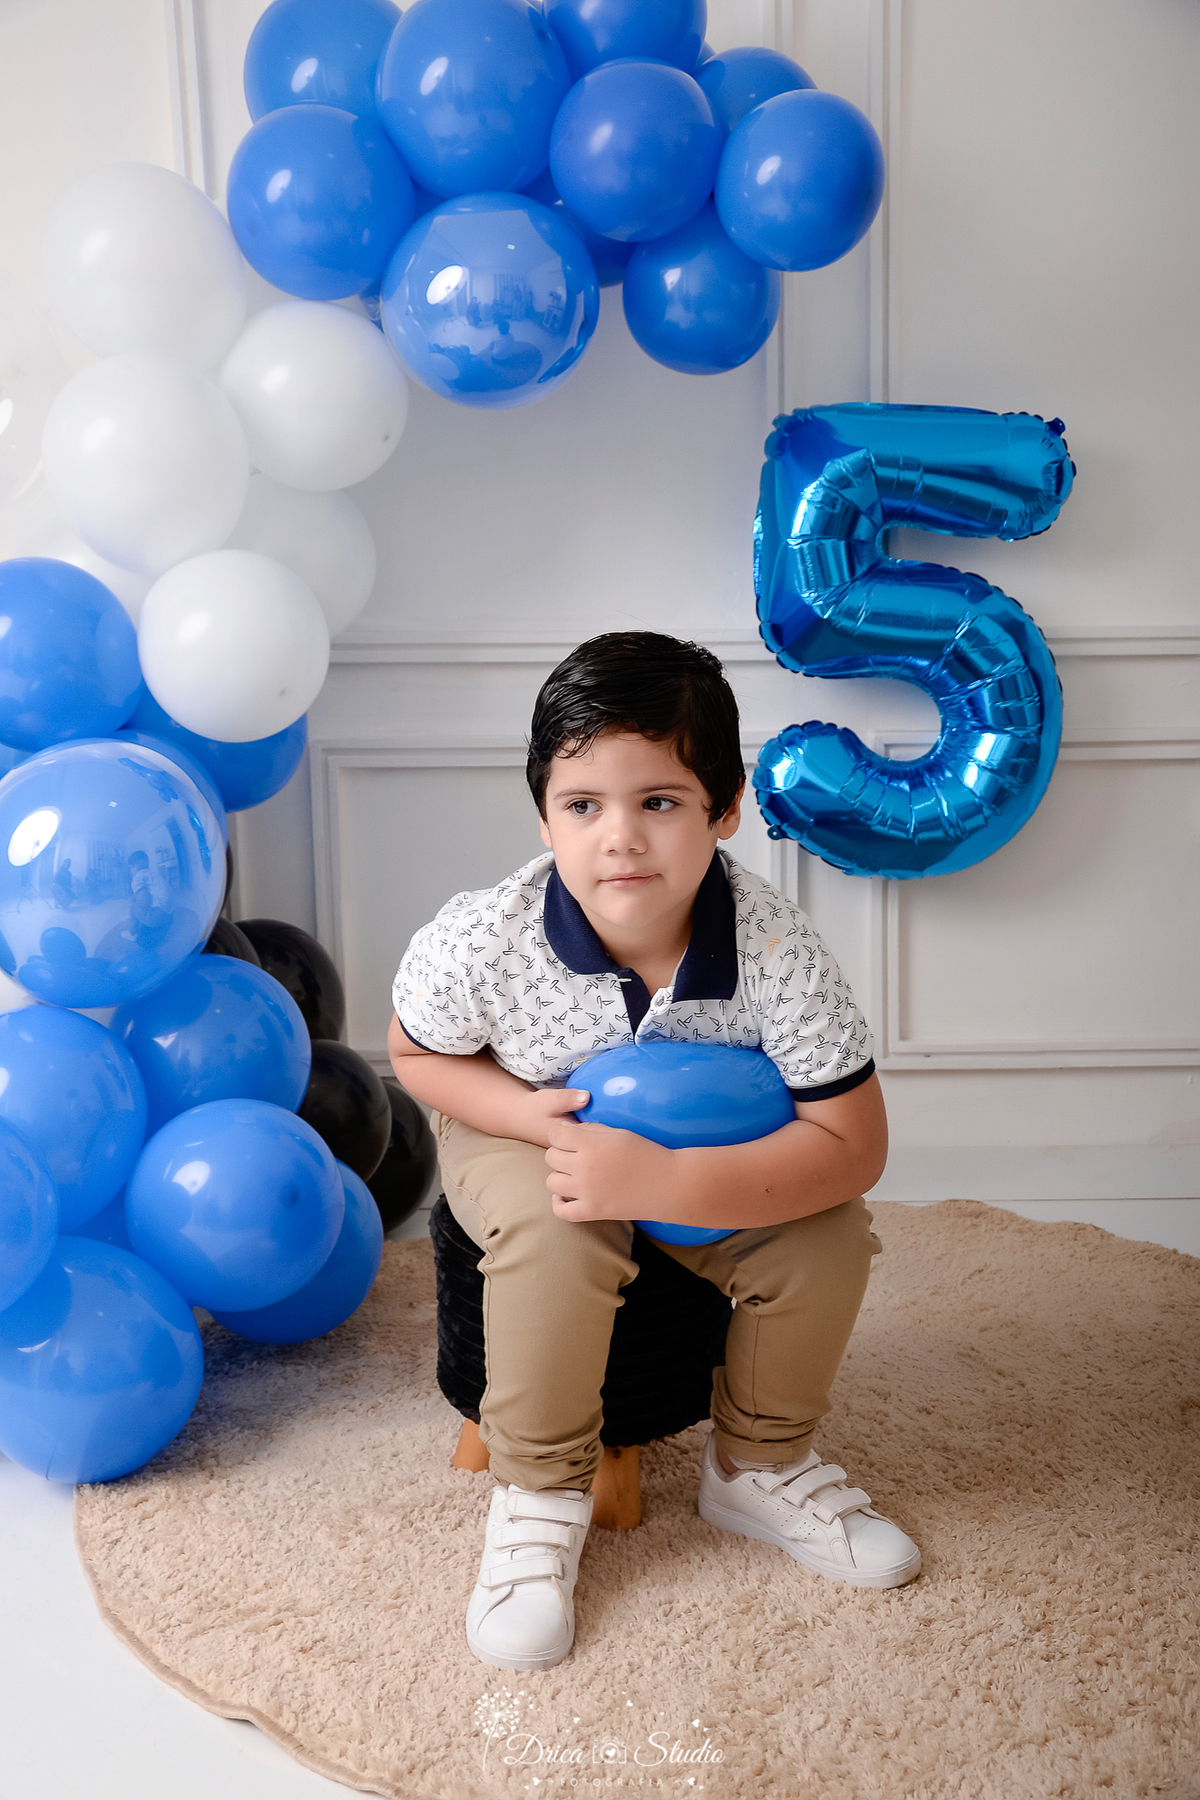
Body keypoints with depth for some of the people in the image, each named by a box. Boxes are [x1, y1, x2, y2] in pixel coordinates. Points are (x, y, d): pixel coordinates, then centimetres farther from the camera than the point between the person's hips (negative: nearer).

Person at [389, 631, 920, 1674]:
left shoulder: (775, 949, -31)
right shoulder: (484, 940, -30)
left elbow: (852, 1147, -29)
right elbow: (415, 1053, -9)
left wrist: (663, 1180, -42)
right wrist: (536, 1116, -29)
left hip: (711, 1158, 2)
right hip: (528, 1135, -1)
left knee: (829, 1233, -20)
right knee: (552, 1232, -33)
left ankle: (759, 1466, 10)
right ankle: (541, 1491, -6)